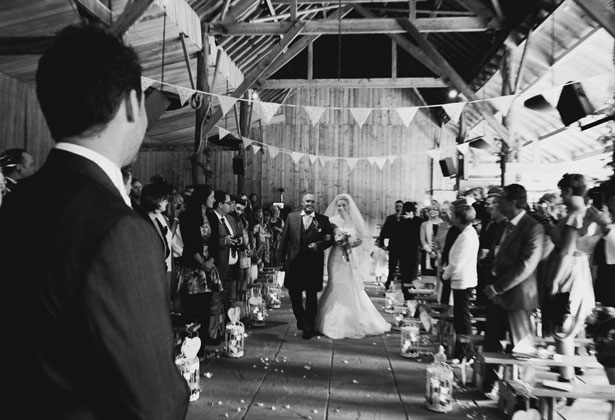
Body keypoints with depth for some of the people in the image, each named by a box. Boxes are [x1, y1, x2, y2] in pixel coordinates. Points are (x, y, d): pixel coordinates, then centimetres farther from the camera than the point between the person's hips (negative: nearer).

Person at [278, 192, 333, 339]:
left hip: (314, 264, -1)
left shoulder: (323, 220, 3)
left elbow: (329, 240, 3)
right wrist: (281, 260, 3)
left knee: (312, 296, 6)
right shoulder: (291, 217, 6)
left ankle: (308, 328, 19)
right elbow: (284, 240, 5)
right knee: (294, 294, 11)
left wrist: (318, 245, -17)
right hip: (294, 262, 2)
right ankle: (300, 319, 37)